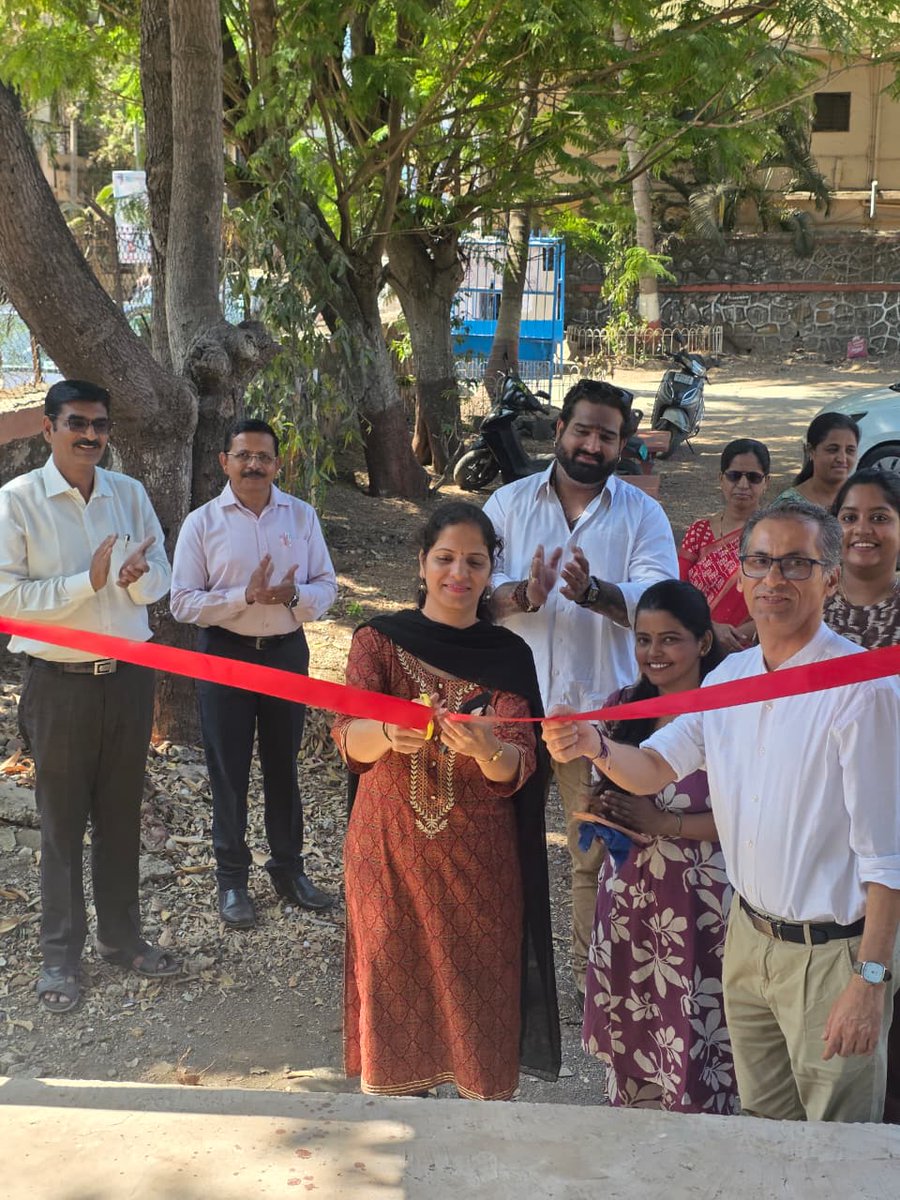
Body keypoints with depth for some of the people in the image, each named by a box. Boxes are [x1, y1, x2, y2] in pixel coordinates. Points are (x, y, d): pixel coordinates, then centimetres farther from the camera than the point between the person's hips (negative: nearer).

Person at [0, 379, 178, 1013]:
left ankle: (122, 936, 33)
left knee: (121, 815, 16)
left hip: (129, 676, 4)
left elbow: (160, 576, 7)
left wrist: (137, 576, -16)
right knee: (62, 823, 8)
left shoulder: (130, 493, 3)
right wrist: (89, 582, -23)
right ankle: (61, 954, 24)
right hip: (60, 683, -4)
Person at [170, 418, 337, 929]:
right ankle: (232, 878, 24)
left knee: (284, 765, 15)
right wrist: (246, 596, -23)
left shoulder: (302, 515, 0)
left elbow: (327, 586, 1)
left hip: (288, 651, 2)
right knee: (229, 770, 8)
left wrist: (294, 595, -21)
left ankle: (289, 867, 32)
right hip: (226, 654, -2)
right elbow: (183, 602, -10)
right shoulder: (202, 522, -6)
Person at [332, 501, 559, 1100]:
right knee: (394, 985, 8)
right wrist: (388, 734, -37)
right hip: (389, 850, 0)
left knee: (479, 994, 7)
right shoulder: (380, 639, -2)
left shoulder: (508, 655, -1)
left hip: (479, 859, 0)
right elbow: (350, 739, -15)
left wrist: (487, 750, -34)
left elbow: (519, 767, -11)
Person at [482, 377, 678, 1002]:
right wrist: (522, 594, -26)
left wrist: (592, 591, -30)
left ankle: (591, 968, 26)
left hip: (600, 705, -1)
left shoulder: (642, 513, 1)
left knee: (597, 851, 8)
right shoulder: (510, 502, 5)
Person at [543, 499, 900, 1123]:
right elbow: (654, 768, 7)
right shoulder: (730, 676, 3)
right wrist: (595, 745, -15)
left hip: (832, 951, -6)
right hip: (749, 936, 6)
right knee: (761, 1124, 22)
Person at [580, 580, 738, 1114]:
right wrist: (603, 810, -4)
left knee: (694, 1042, 0)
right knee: (627, 1031, 16)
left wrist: (666, 823, -20)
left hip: (698, 904, -5)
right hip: (627, 894, 6)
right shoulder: (623, 707, 5)